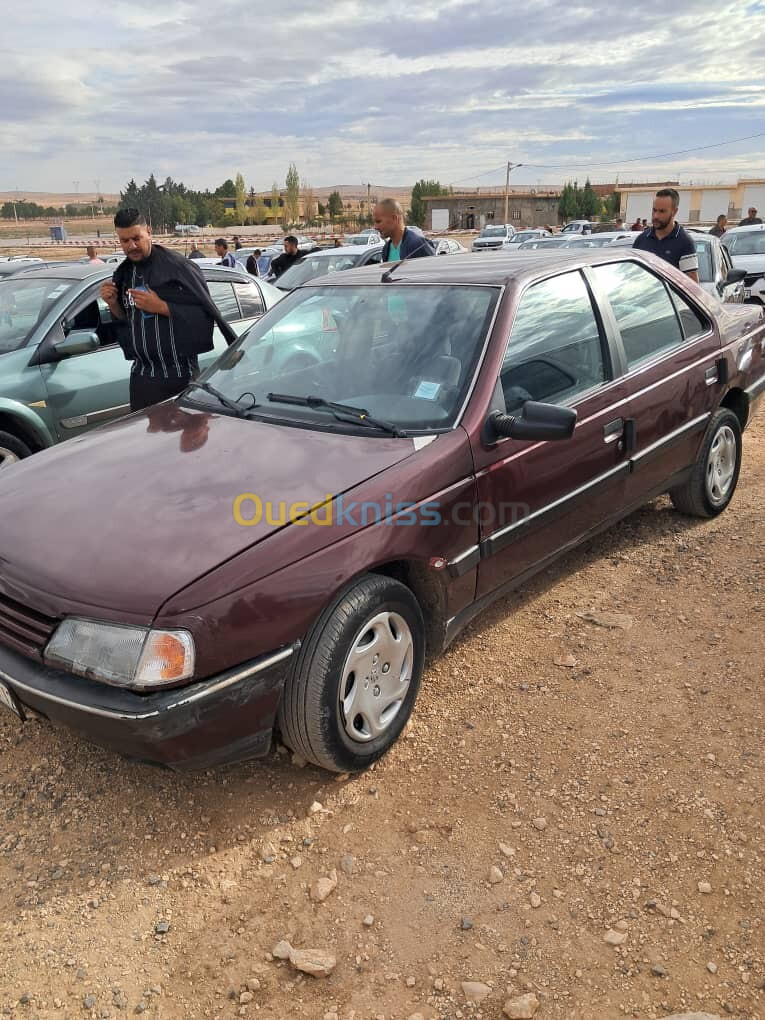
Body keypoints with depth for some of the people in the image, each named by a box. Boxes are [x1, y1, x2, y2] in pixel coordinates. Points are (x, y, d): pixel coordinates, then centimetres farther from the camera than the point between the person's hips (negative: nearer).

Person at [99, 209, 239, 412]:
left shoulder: (175, 264, -11)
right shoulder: (124, 273, 11)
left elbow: (205, 313, -15)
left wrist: (161, 307, -20)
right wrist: (113, 304, 0)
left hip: (178, 375, -6)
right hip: (141, 374, 6)